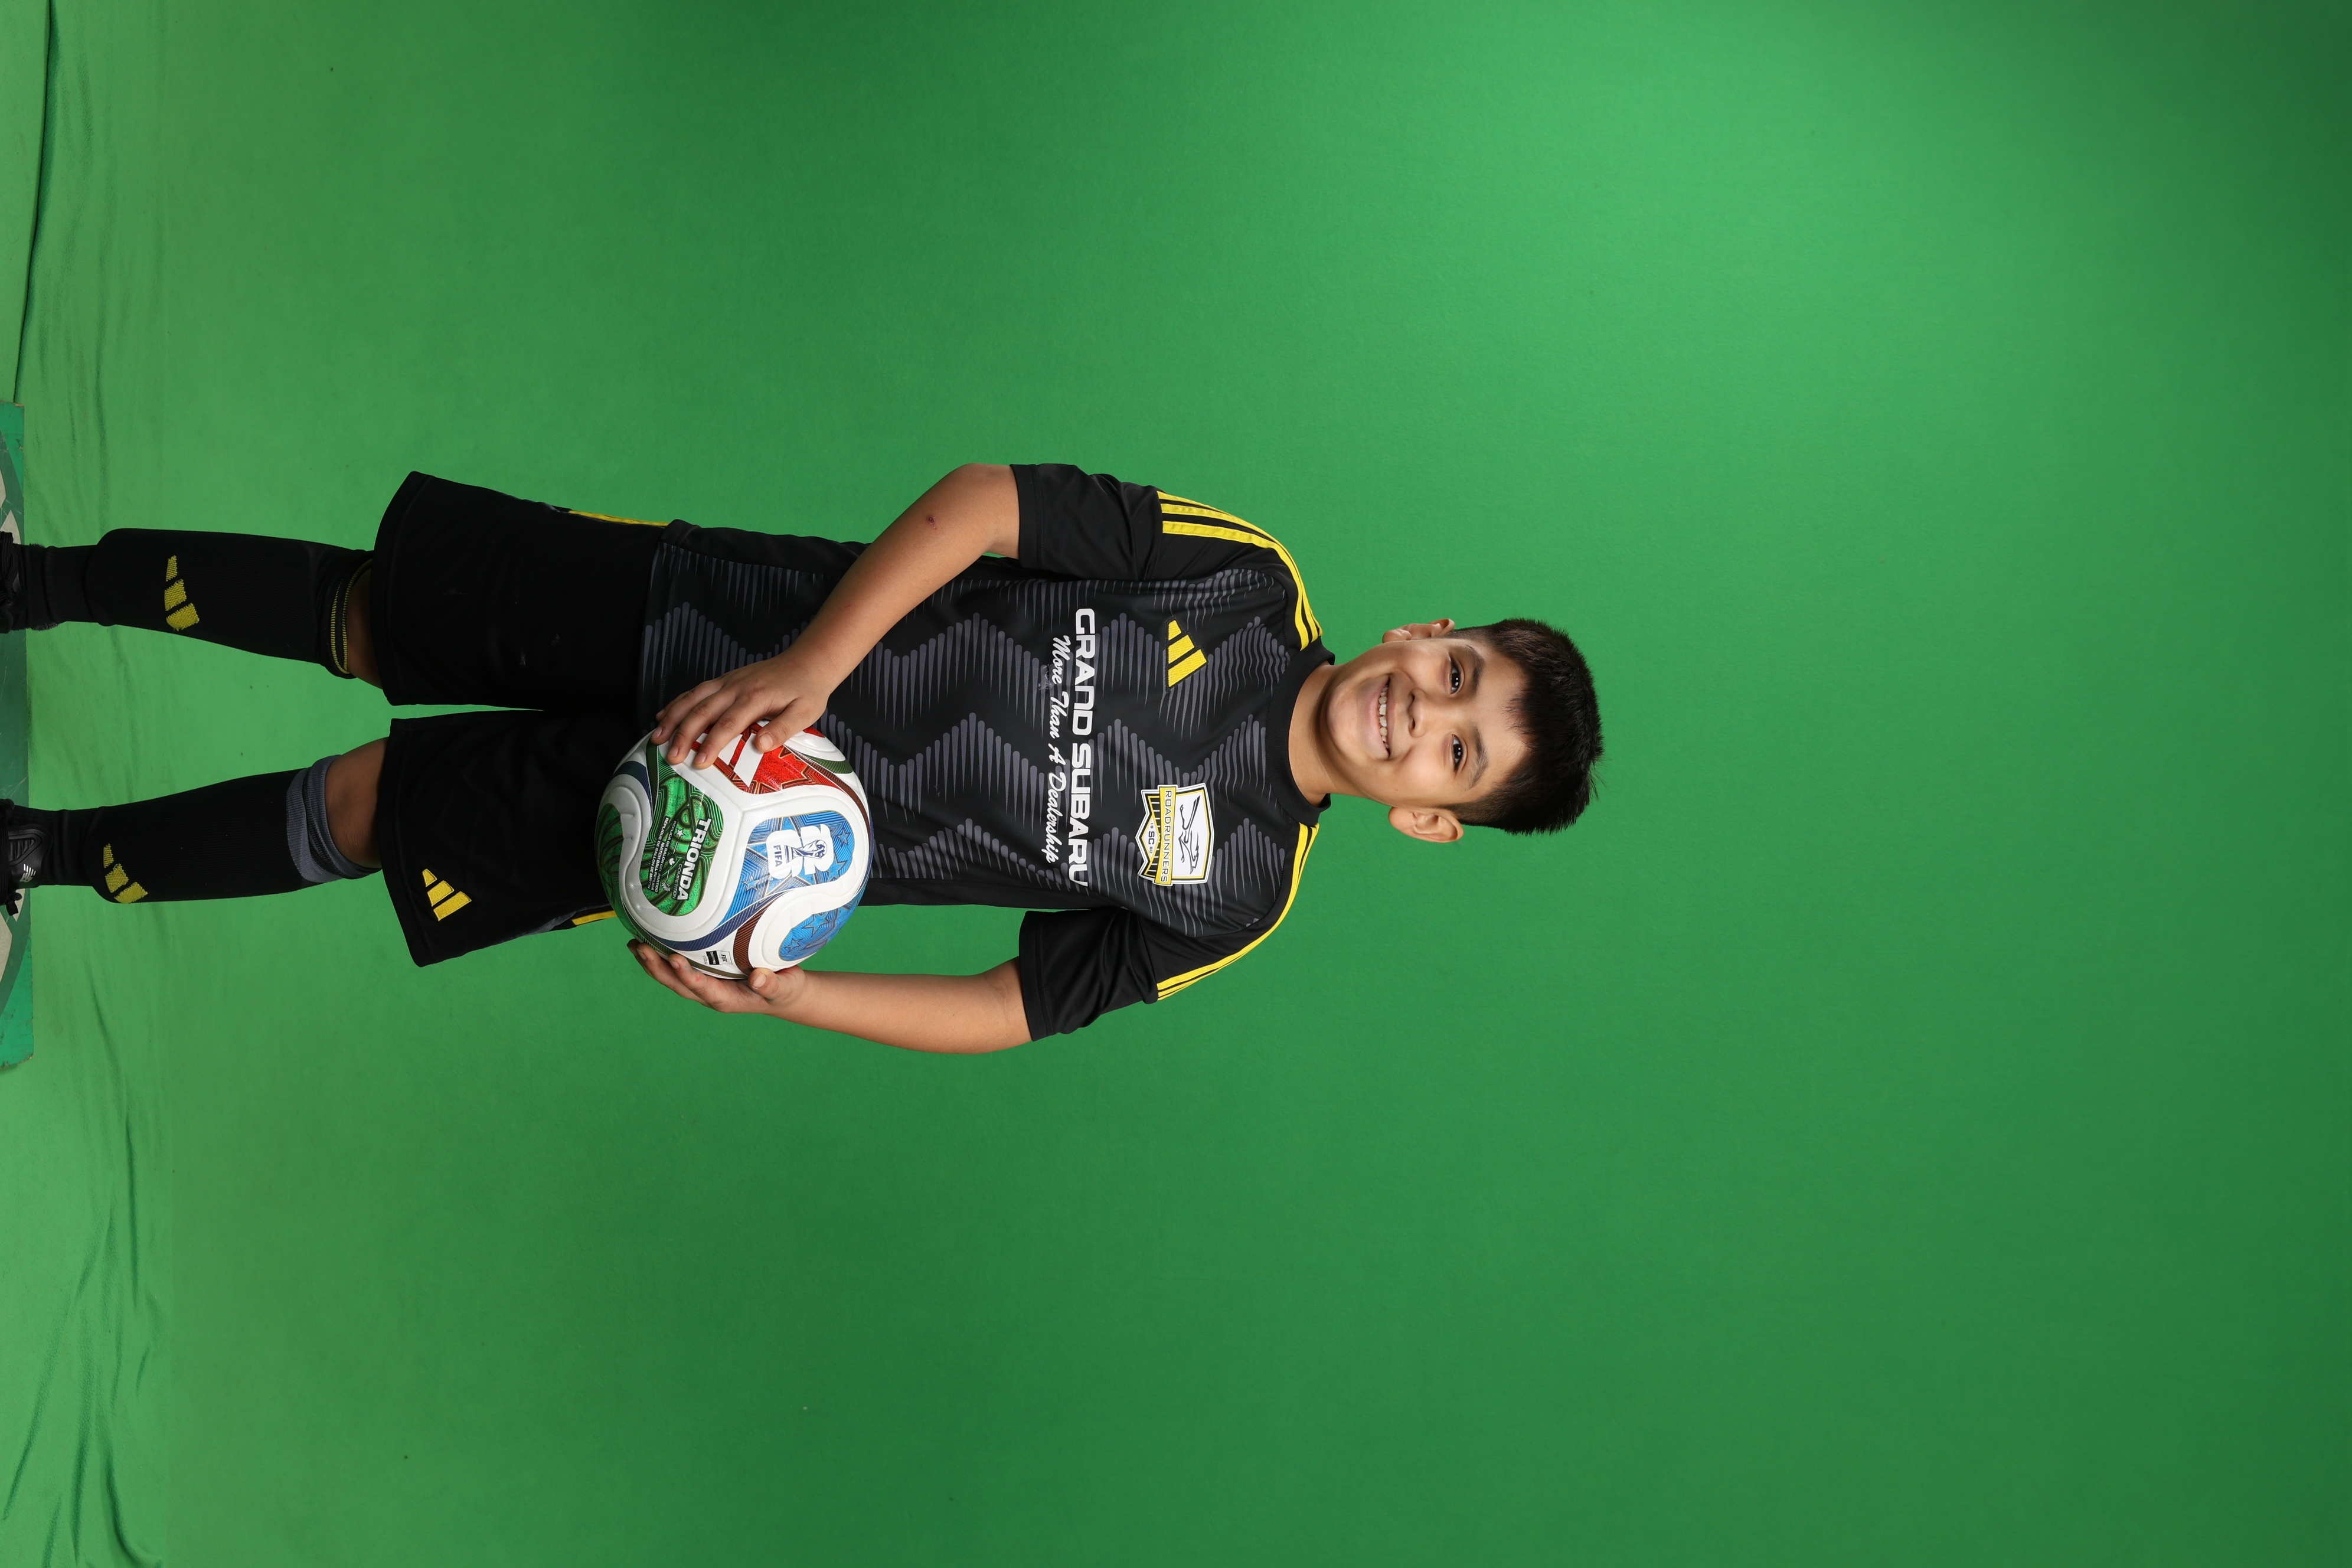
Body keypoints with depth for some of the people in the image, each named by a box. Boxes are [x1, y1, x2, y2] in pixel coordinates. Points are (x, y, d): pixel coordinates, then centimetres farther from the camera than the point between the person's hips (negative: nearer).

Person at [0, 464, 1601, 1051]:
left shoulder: (1228, 899, -9)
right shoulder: (1249, 578, -12)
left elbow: (1019, 1007, -4)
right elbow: (989, 499, -15)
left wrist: (782, 995, -16)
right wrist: (811, 660, -26)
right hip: (721, 621, 1)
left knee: (362, 814, 0)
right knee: (365, 615, 2)